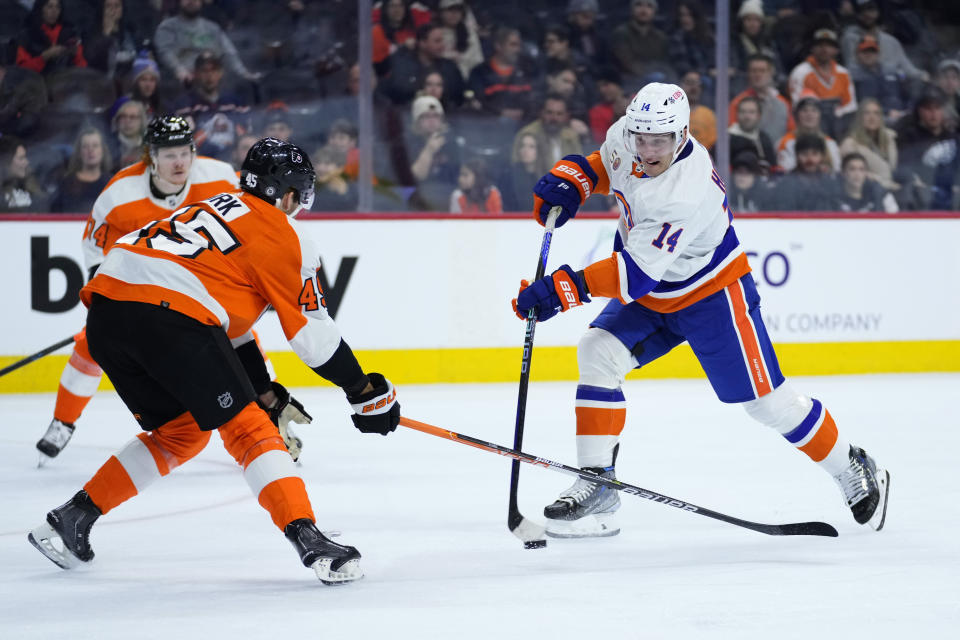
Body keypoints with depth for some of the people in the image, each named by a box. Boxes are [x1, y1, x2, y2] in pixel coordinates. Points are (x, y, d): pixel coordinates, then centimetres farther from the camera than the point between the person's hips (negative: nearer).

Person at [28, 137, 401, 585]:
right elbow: (313, 334, 8)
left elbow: (229, 321, 35)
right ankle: (307, 539, -13)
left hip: (105, 311, 8)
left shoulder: (218, 207, 32)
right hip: (168, 314, -8)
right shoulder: (283, 236, 9)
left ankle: (72, 518, 23)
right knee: (247, 428, 0)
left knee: (179, 432, 23)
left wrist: (265, 393, 33)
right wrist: (366, 393, 18)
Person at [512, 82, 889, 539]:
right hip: (650, 295, 7)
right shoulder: (626, 137, -15)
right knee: (597, 354, -13)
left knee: (764, 399, -2)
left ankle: (853, 470, 20)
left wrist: (563, 288, -47)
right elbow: (603, 164, 11)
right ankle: (596, 485, -10)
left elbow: (636, 273, -41)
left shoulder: (687, 194, -38)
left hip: (711, 294, -7)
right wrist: (567, 183, -10)